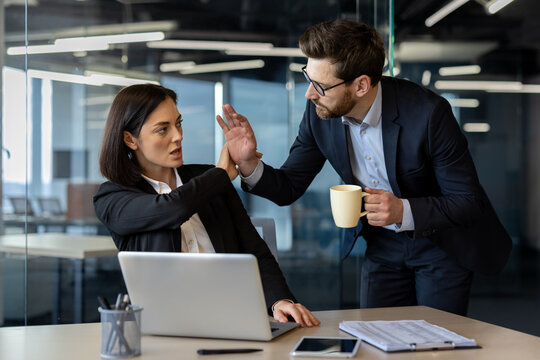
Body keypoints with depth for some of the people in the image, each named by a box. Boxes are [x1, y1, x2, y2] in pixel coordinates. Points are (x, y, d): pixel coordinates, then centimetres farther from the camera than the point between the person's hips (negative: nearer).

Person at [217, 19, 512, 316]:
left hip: (442, 243, -4)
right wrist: (249, 164, -23)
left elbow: (469, 202, -22)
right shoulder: (320, 113, -14)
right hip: (382, 244, 4)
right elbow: (288, 187, -4)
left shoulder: (427, 113, -29)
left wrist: (404, 211, -37)